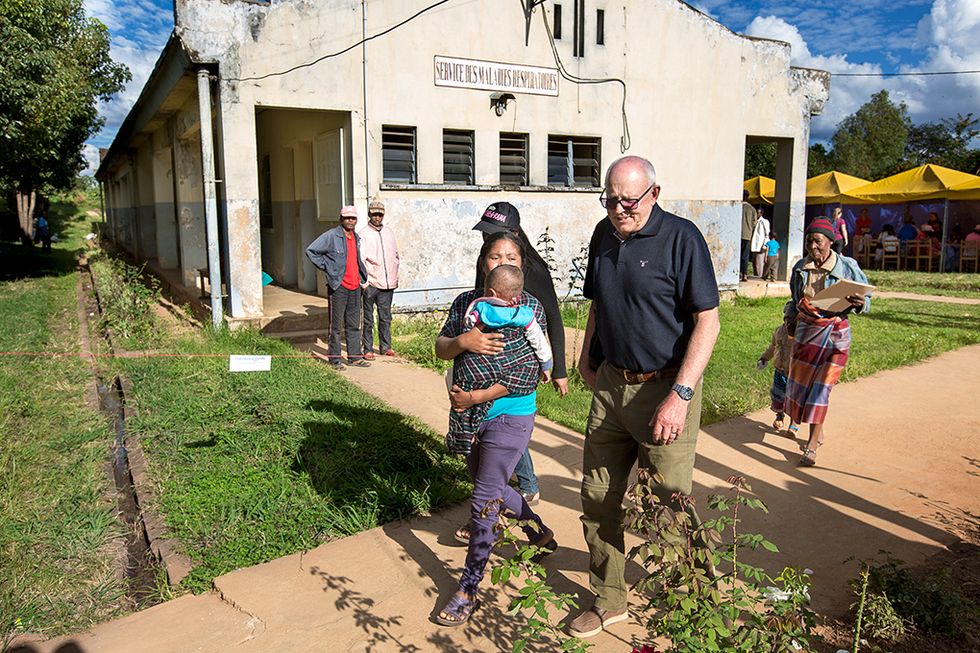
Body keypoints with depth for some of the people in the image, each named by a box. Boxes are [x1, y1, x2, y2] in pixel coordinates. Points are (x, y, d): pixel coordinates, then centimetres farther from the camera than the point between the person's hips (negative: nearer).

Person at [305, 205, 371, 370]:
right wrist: (326, 267, -9)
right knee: (336, 325, 0)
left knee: (354, 325, 12)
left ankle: (355, 357, 20)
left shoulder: (357, 238, 14)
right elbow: (311, 251, -9)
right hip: (338, 287, -7)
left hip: (355, 287, 7)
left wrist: (363, 276, 18)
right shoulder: (331, 236, -8)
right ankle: (334, 359, 8)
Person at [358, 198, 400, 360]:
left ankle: (385, 346, 21)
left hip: (387, 284, 5)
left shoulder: (389, 232, 13)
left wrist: (395, 278, 14)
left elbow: (395, 256, 18)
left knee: (385, 317, 11)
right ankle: (368, 349, 8)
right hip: (371, 284, -4)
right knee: (368, 319, 2)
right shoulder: (363, 234, -3)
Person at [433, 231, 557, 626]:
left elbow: (524, 375, -16)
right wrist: (463, 341, -26)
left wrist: (475, 397, -18)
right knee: (490, 487, 21)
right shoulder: (466, 302, 2)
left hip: (510, 416, -6)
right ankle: (541, 534, 46)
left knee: (484, 501, -4)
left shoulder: (530, 308, -11)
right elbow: (441, 349, -4)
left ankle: (468, 590, 11)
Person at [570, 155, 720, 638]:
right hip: (610, 385, 6)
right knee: (598, 498, 11)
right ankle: (607, 601, 29)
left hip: (664, 387, -6)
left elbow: (707, 320, -15)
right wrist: (588, 356, 15)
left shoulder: (681, 238, -11)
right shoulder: (604, 234, 9)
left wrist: (680, 395, -22)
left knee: (669, 501, 3)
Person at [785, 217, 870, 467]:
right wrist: (791, 317, 16)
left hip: (834, 334, -4)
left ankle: (811, 446, 4)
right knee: (800, 383, 9)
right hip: (805, 331, 5)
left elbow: (866, 299, -5)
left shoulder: (847, 266, -10)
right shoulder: (800, 267, 2)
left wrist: (859, 303, -24)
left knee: (821, 387, -4)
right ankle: (818, 432, 30)